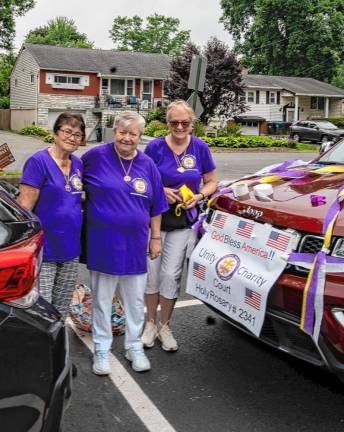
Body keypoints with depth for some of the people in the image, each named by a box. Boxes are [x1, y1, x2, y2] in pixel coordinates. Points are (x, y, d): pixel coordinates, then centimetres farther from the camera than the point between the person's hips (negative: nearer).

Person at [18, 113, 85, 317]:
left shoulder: (79, 164, 8)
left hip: (71, 250, 7)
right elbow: (25, 207, -15)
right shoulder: (39, 161, -11)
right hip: (45, 252, -6)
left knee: (62, 310, 18)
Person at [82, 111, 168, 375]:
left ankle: (134, 346, 30)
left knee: (136, 300, 13)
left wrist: (156, 238, 7)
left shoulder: (147, 164, 3)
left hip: (135, 244, 3)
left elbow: (156, 206, 8)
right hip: (103, 243, -2)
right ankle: (102, 349, 25)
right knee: (102, 299, 9)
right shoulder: (98, 156, -6)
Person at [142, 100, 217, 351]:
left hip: (184, 222, 0)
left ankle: (165, 326, 19)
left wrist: (199, 196, -11)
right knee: (153, 272, 6)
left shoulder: (200, 148, -1)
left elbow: (212, 182, 8)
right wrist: (161, 191, -17)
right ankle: (151, 323, 25)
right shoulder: (155, 147, -5)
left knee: (171, 274, 0)